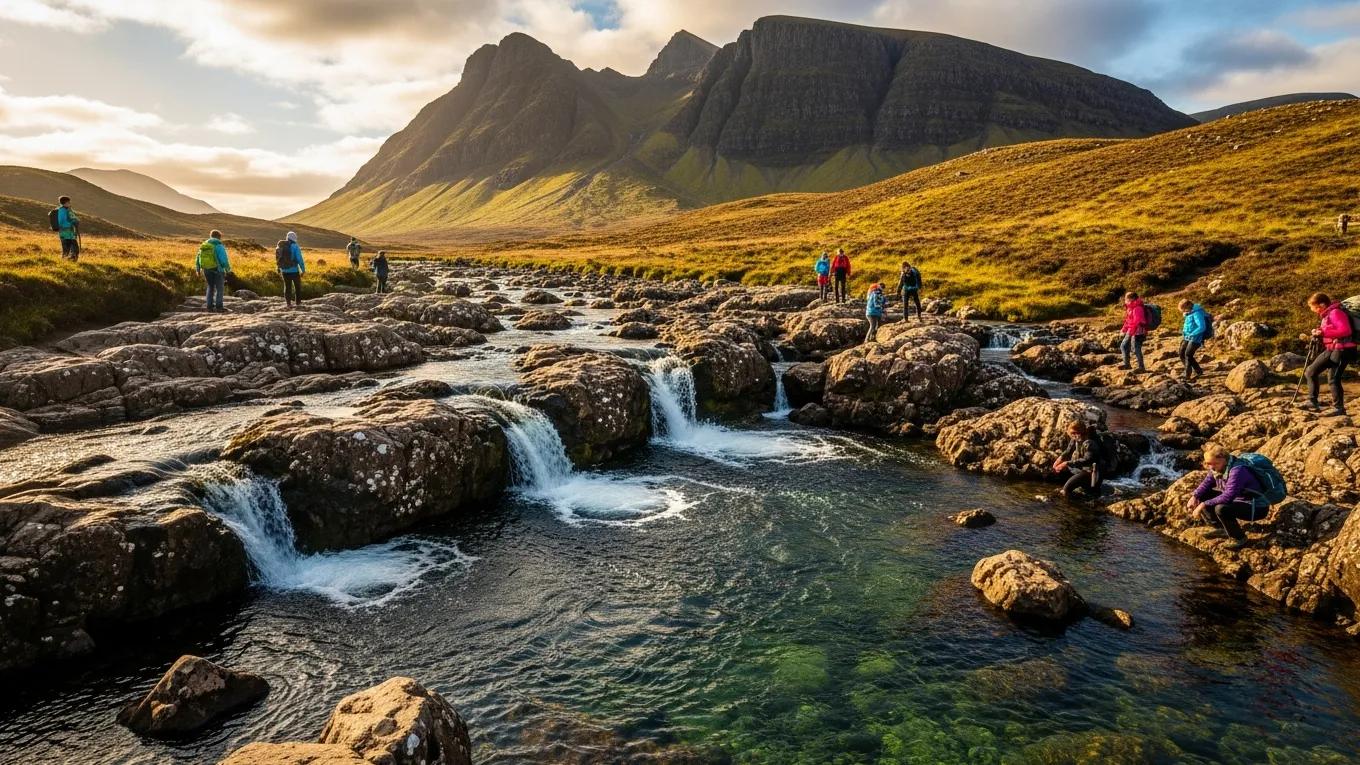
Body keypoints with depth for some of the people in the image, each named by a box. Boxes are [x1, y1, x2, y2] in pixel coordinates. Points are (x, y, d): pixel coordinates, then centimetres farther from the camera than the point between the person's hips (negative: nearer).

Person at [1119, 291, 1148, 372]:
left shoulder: (1137, 308, -16)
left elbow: (1136, 321, -24)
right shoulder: (1130, 308, 16)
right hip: (1130, 332, 11)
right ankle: (1126, 364, 24)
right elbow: (1127, 321, 23)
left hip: (1138, 332, -11)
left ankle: (1141, 367, -8)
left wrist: (1130, 331, -28)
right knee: (1123, 346, 15)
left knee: (1136, 349, -13)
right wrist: (1123, 330, 22)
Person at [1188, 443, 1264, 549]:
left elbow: (1228, 497, -37)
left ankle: (1240, 538, -10)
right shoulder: (1217, 467, -5)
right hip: (1237, 500, 9)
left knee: (1221, 509, -34)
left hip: (1256, 508, -9)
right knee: (1201, 496, 3)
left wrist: (1204, 504, -34)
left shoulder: (1237, 470, -30)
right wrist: (1194, 496, -9)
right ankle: (1222, 528, 14)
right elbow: (1207, 482, 8)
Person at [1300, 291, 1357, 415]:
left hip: (1342, 349, -10)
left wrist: (1324, 332, -23)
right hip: (1330, 349, 10)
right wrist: (1319, 334, 4)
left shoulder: (1336, 313, -15)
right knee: (1310, 372, 8)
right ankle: (1312, 403, 12)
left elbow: (1345, 330, -25)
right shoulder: (1326, 315, 15)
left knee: (1333, 378, -12)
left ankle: (1339, 408, -3)